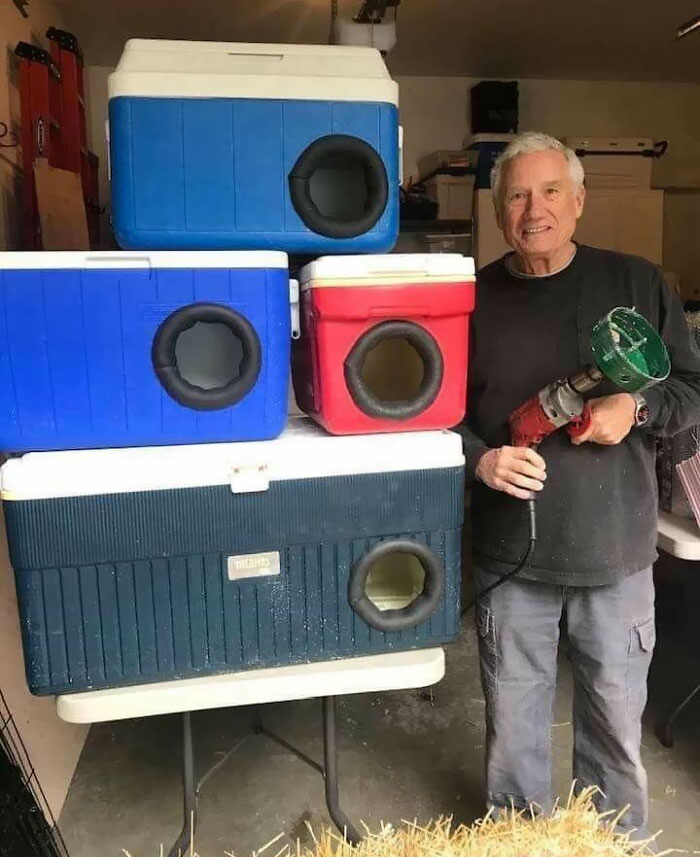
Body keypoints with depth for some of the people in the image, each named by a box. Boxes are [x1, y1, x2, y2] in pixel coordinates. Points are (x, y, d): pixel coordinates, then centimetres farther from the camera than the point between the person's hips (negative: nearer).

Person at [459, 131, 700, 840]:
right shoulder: (472, 298, 1)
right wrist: (479, 459, -15)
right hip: (510, 555, 1)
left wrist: (637, 408, -15)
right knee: (512, 723, 17)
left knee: (617, 719, 17)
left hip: (616, 552, 0)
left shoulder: (636, 284, 0)